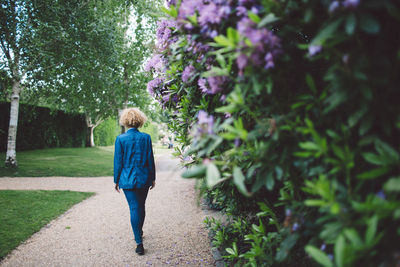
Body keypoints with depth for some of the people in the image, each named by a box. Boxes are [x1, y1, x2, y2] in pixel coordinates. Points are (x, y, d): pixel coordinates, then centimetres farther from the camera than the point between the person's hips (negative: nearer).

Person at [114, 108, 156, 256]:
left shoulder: (120, 139, -9)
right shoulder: (146, 137, -4)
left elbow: (118, 161, -5)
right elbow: (150, 159, 0)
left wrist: (117, 180, 5)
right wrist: (152, 178, 9)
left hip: (128, 179, -2)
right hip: (144, 178, 2)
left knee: (134, 209, 0)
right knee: (141, 207, 19)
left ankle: (139, 243, -1)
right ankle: (139, 232, 39)